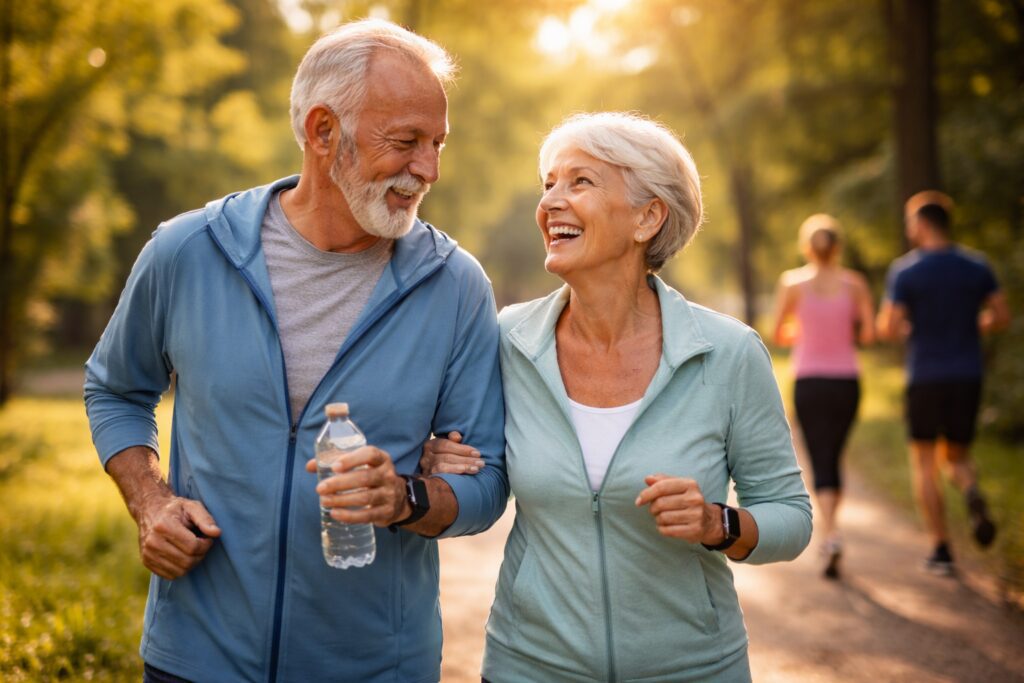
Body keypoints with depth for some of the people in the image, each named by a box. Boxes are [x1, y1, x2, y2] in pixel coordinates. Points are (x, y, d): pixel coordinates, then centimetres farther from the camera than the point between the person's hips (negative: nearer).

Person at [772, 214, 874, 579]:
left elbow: (779, 334, 2)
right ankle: (829, 531, 24)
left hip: (809, 382, -2)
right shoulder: (855, 283, 0)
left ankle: (831, 533, -20)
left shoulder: (792, 282, -3)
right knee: (834, 457, 18)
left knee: (820, 462, -1)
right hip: (846, 381, 2)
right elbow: (869, 333, -4)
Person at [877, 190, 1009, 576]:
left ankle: (941, 549, 5)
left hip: (925, 377, -3)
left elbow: (887, 329, -12)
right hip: (968, 377, 3)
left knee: (924, 463, 10)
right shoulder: (976, 266, 3)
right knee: (956, 457, 18)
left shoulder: (904, 271, -8)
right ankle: (973, 495, -17)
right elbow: (1001, 318, 1)